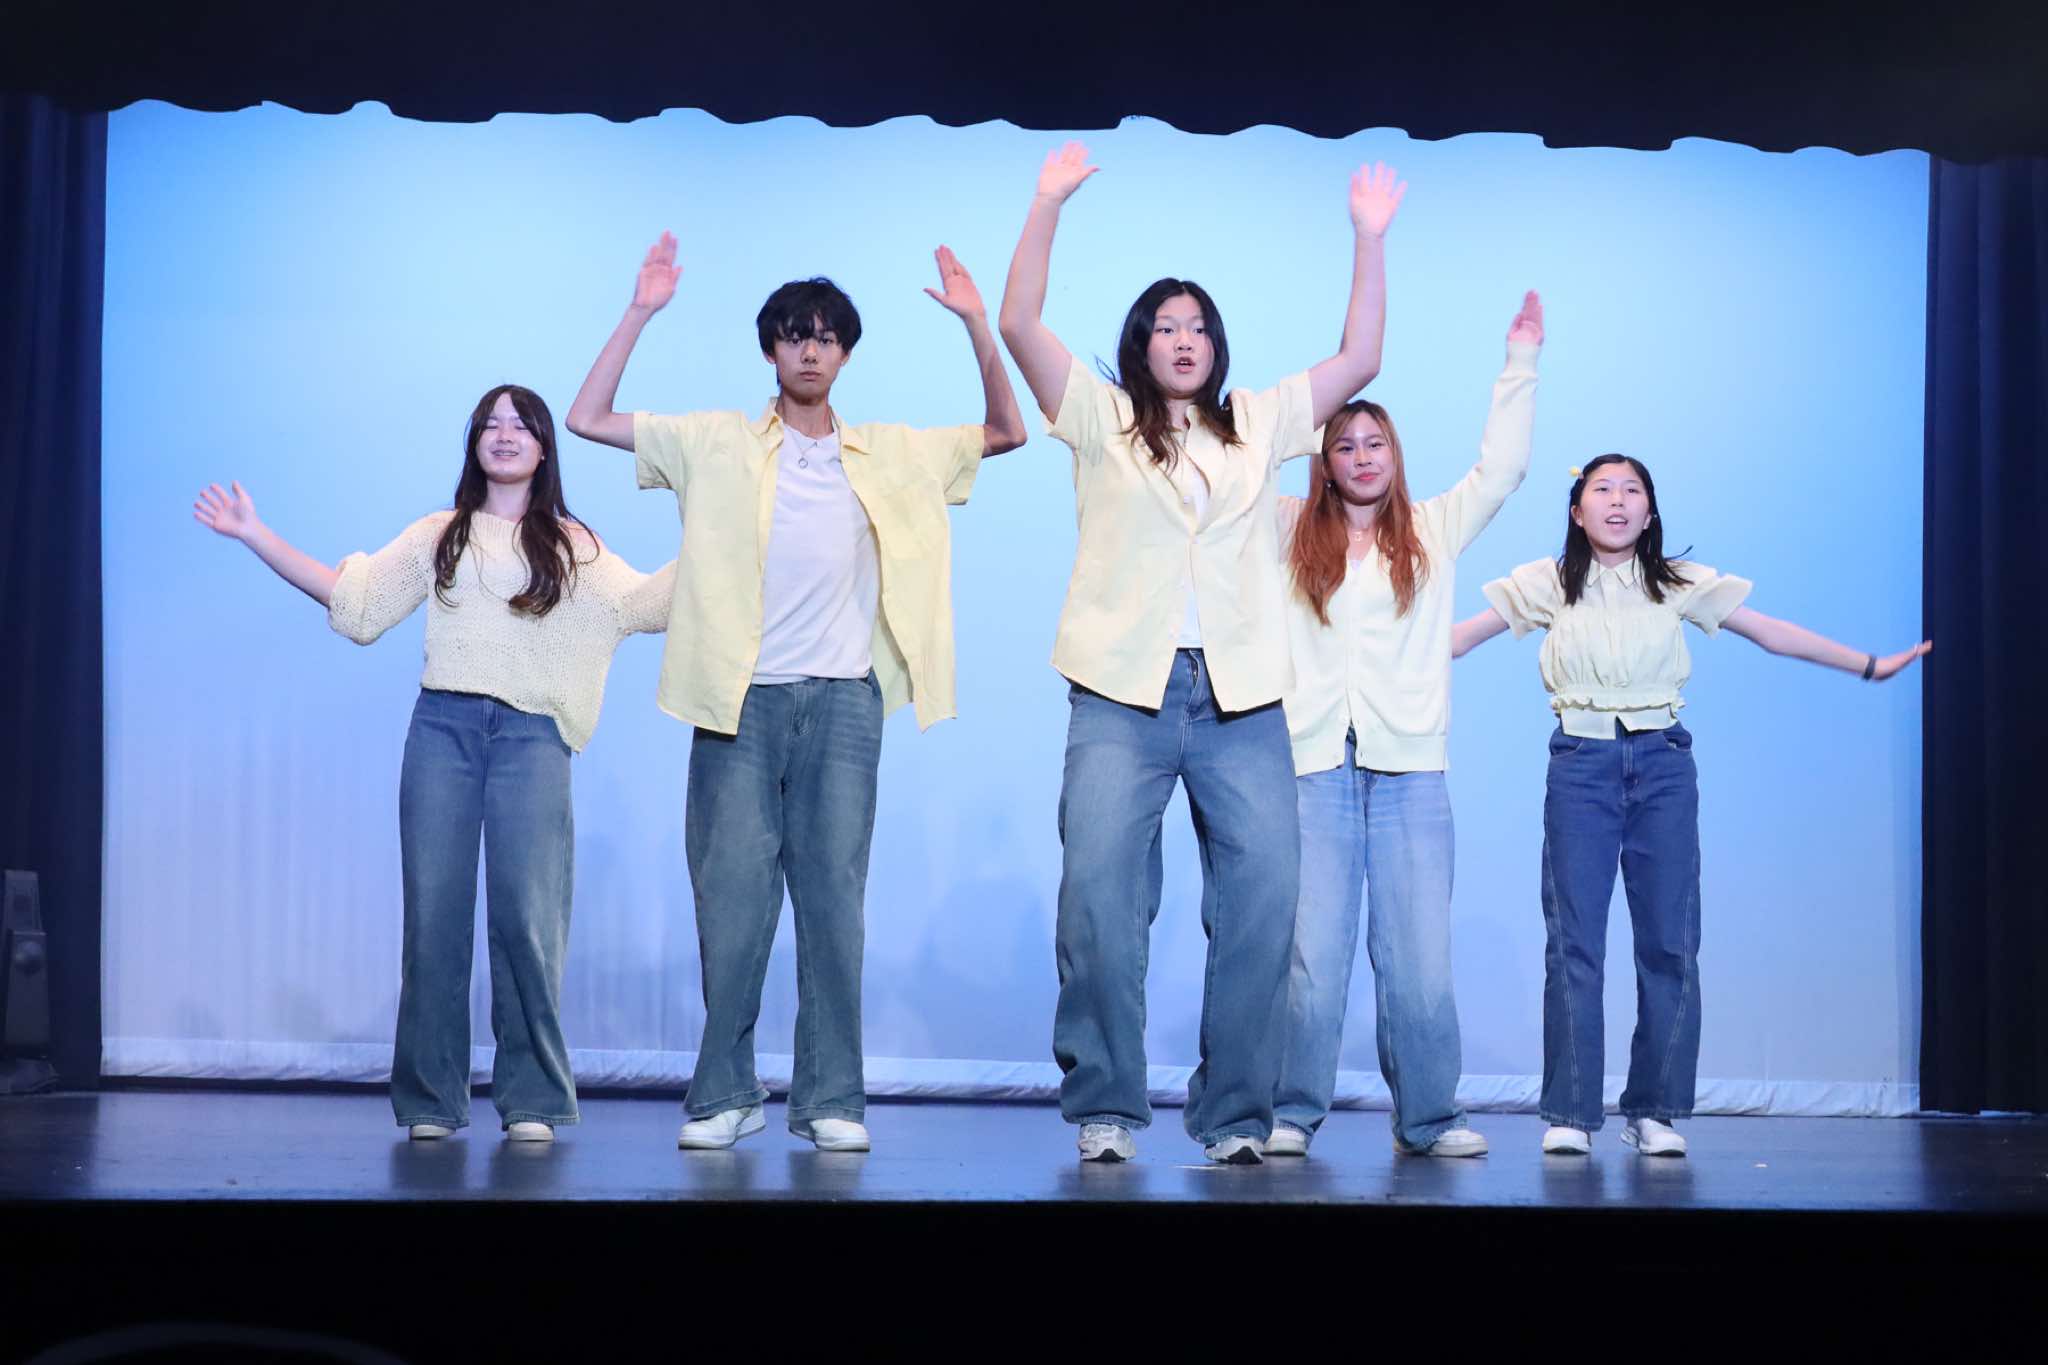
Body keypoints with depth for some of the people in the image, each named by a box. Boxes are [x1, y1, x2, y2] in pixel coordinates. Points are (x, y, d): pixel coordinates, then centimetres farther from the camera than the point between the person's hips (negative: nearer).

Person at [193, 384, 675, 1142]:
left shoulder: (571, 546, 14)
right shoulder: (439, 536, 17)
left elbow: (646, 602, 6)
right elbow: (354, 597, 11)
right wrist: (255, 536, 9)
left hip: (531, 735, -1)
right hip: (443, 725, 2)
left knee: (526, 914, -9)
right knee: (433, 909, 0)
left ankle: (530, 1100, -1)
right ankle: (430, 1100, 7)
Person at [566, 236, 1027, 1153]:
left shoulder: (888, 454, 14)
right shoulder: (719, 444, 9)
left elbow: (1006, 431, 14)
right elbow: (587, 419, 5)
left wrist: (976, 324, 4)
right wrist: (640, 312, -1)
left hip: (843, 699, 1)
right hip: (741, 699, -1)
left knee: (834, 898, 0)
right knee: (731, 897, -2)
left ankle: (831, 1098, 5)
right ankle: (725, 1095, 6)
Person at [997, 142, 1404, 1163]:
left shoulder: (1258, 425, 19)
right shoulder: (1102, 420, 12)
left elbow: (1359, 360, 15)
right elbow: (1019, 324, 3)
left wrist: (1369, 237, 11)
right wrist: (1048, 204, -3)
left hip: (1241, 700, 2)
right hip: (1122, 695, -2)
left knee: (1262, 901, -6)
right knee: (1099, 897, -10)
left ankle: (1234, 1114, 2)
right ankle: (1105, 1107, -1)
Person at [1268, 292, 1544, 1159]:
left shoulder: (1433, 533, 15)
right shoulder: (1292, 533, 13)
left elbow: (1501, 468, 13)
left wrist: (1521, 361, 13)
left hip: (1409, 770, 1)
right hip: (1314, 768, -1)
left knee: (1420, 955, -1)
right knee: (1310, 952, -4)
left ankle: (1428, 1118, 9)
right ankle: (1291, 1114, 4)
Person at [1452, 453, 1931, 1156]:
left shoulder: (1680, 585, 7)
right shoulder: (1549, 584, 5)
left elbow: (1770, 631, 8)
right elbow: (1464, 634, 4)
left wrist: (1869, 664, 7)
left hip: (1662, 763, 1)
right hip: (1581, 762, -1)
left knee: (1669, 938, 0)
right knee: (1573, 939, -5)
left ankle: (1654, 1110, 10)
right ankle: (1569, 1113, 1)